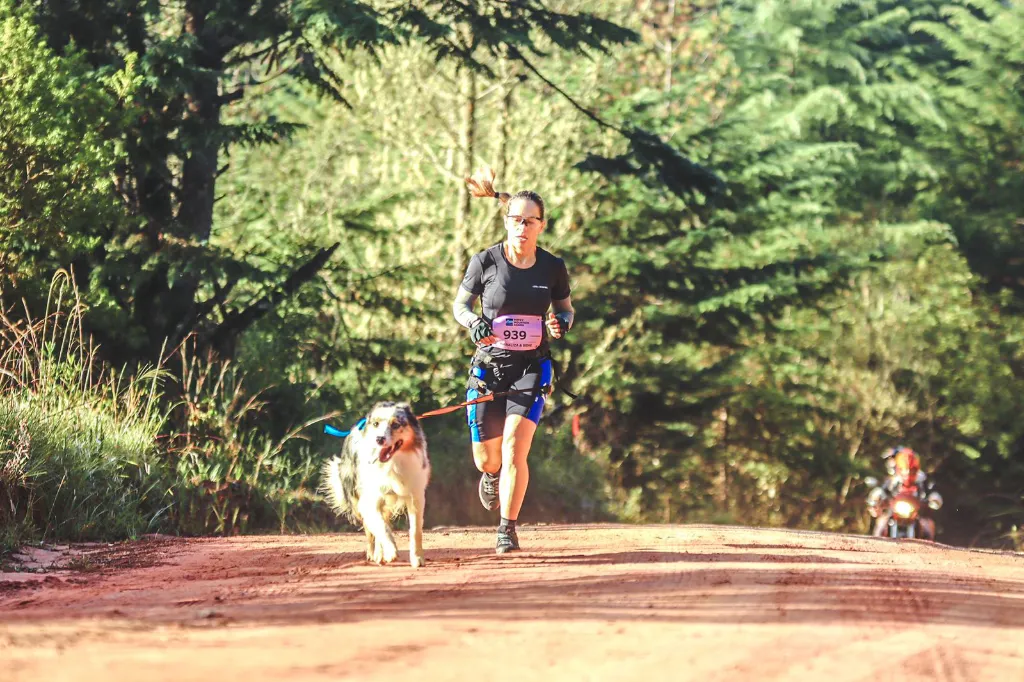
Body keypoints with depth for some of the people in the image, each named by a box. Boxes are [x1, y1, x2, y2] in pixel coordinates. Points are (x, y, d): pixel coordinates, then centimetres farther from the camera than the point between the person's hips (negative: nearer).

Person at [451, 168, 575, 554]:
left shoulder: (553, 268, -2)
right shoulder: (486, 261, -6)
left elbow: (566, 307, 14)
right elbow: (460, 305, 5)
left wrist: (562, 323, -10)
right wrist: (475, 324, -17)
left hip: (531, 368, 0)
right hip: (489, 366, 0)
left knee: (515, 448, -17)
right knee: (486, 458, 6)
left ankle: (507, 529, -6)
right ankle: (493, 475, 46)